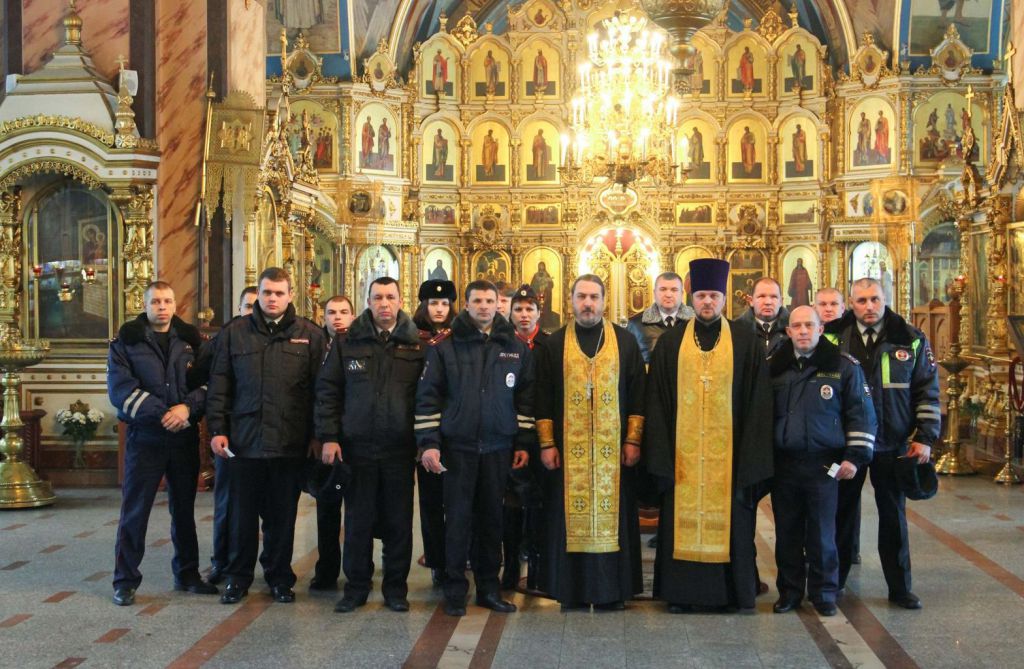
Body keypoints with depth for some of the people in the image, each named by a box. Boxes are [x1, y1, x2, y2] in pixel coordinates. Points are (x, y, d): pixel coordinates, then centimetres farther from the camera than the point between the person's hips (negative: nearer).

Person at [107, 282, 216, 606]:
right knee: (134, 511, 0)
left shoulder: (191, 339, 7)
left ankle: (187, 574, 24)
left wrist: (187, 407, -17)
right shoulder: (126, 341, 0)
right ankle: (125, 580, 11)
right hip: (144, 437, -3)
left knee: (184, 509, 12)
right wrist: (161, 414, -19)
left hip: (185, 438, 3)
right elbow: (120, 388, -11)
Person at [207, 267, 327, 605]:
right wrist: (216, 429, 1)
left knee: (282, 515, 9)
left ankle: (279, 577, 23)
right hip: (243, 441, 1)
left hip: (290, 443, -1)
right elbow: (219, 385, 7)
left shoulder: (310, 335, 3)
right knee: (242, 514, 8)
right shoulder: (234, 332, 6)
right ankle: (238, 577, 22)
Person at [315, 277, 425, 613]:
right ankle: (356, 586, 20)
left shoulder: (416, 346, 3)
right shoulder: (347, 343, 4)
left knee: (399, 522, 8)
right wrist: (328, 437, -3)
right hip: (357, 447, 0)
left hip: (400, 449, 0)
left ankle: (396, 587, 20)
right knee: (357, 520, 8)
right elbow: (327, 390, 5)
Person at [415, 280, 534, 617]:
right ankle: (455, 590, 10)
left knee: (492, 518, 8)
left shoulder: (515, 348, 7)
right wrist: (428, 443, -7)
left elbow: (526, 397, 11)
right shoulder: (445, 346, 0)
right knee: (458, 519, 1)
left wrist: (524, 443, 7)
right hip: (458, 447, -2)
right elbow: (427, 396, -1)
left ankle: (489, 588, 18)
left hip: (498, 448, 2)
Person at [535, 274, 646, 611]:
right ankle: (573, 590, 11)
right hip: (568, 448, 0)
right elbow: (542, 399, 5)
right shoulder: (554, 345, 7)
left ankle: (613, 590, 12)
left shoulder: (626, 342, 6)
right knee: (569, 517, 2)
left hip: (614, 450, 0)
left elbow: (637, 395, 5)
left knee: (613, 514, 2)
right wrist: (546, 443, -2)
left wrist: (633, 440, -3)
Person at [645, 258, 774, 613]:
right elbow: (656, 401, 4)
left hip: (728, 452, -1)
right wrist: (661, 451, -4)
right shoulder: (671, 342, 6)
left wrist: (751, 454, -6)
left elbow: (757, 400, 1)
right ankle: (681, 593, 14)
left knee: (731, 520, 6)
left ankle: (737, 591, 17)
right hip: (682, 453, 1)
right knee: (682, 521, 3)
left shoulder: (746, 342, 3)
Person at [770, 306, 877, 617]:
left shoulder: (843, 366, -1)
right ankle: (790, 589, 21)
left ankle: (823, 592, 17)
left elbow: (861, 413, 1)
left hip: (824, 464, -3)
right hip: (783, 463, 3)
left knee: (822, 532, 3)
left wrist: (855, 456, -5)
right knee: (787, 532, 9)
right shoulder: (774, 366, 8)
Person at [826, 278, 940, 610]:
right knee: (842, 511, 10)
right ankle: (834, 580, 22)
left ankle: (899, 588, 19)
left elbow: (928, 392, 2)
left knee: (894, 515, 9)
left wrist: (925, 437, -3)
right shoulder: (833, 337, -2)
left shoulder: (911, 340, -1)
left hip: (892, 445, 0)